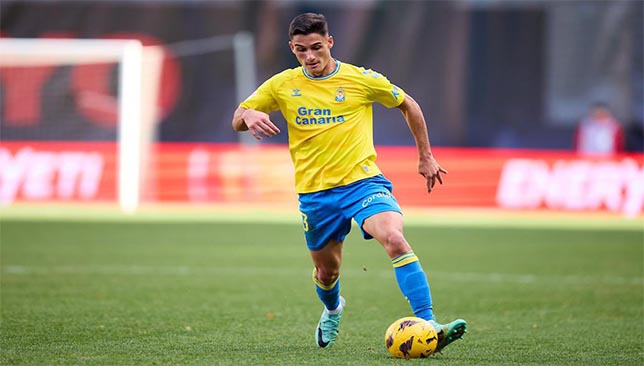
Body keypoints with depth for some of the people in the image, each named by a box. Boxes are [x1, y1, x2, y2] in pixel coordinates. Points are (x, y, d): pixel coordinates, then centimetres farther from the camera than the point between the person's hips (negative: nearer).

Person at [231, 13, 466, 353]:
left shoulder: (361, 79, -3)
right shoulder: (282, 85, 3)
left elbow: (408, 105, 12)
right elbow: (237, 119, 10)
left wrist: (426, 156, 12)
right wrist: (249, 116, -16)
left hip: (362, 181, -3)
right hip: (314, 193, 3)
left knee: (395, 239, -28)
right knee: (327, 270, 14)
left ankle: (428, 327, -33)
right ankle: (332, 311, 53)